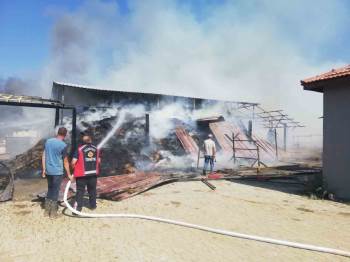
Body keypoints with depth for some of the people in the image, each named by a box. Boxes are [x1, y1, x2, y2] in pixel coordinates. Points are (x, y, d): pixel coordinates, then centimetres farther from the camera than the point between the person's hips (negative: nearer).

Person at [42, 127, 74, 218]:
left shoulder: (48, 141, 4)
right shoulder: (63, 145, -13)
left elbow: (44, 156, 8)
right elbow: (65, 161, -9)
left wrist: (44, 169, 15)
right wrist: (69, 174, 0)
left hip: (48, 171, 6)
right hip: (57, 172, -6)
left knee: (49, 190, 18)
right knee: (55, 191, 5)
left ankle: (46, 211, 25)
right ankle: (53, 212, 13)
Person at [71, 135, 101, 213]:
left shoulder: (80, 149, -10)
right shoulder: (96, 149, 3)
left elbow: (73, 162, -13)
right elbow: (99, 161, 11)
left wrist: (75, 168, 7)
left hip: (82, 174, -3)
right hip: (93, 173, 4)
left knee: (80, 191, 3)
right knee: (92, 190, 16)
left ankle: (78, 207, 0)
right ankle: (93, 205, 27)